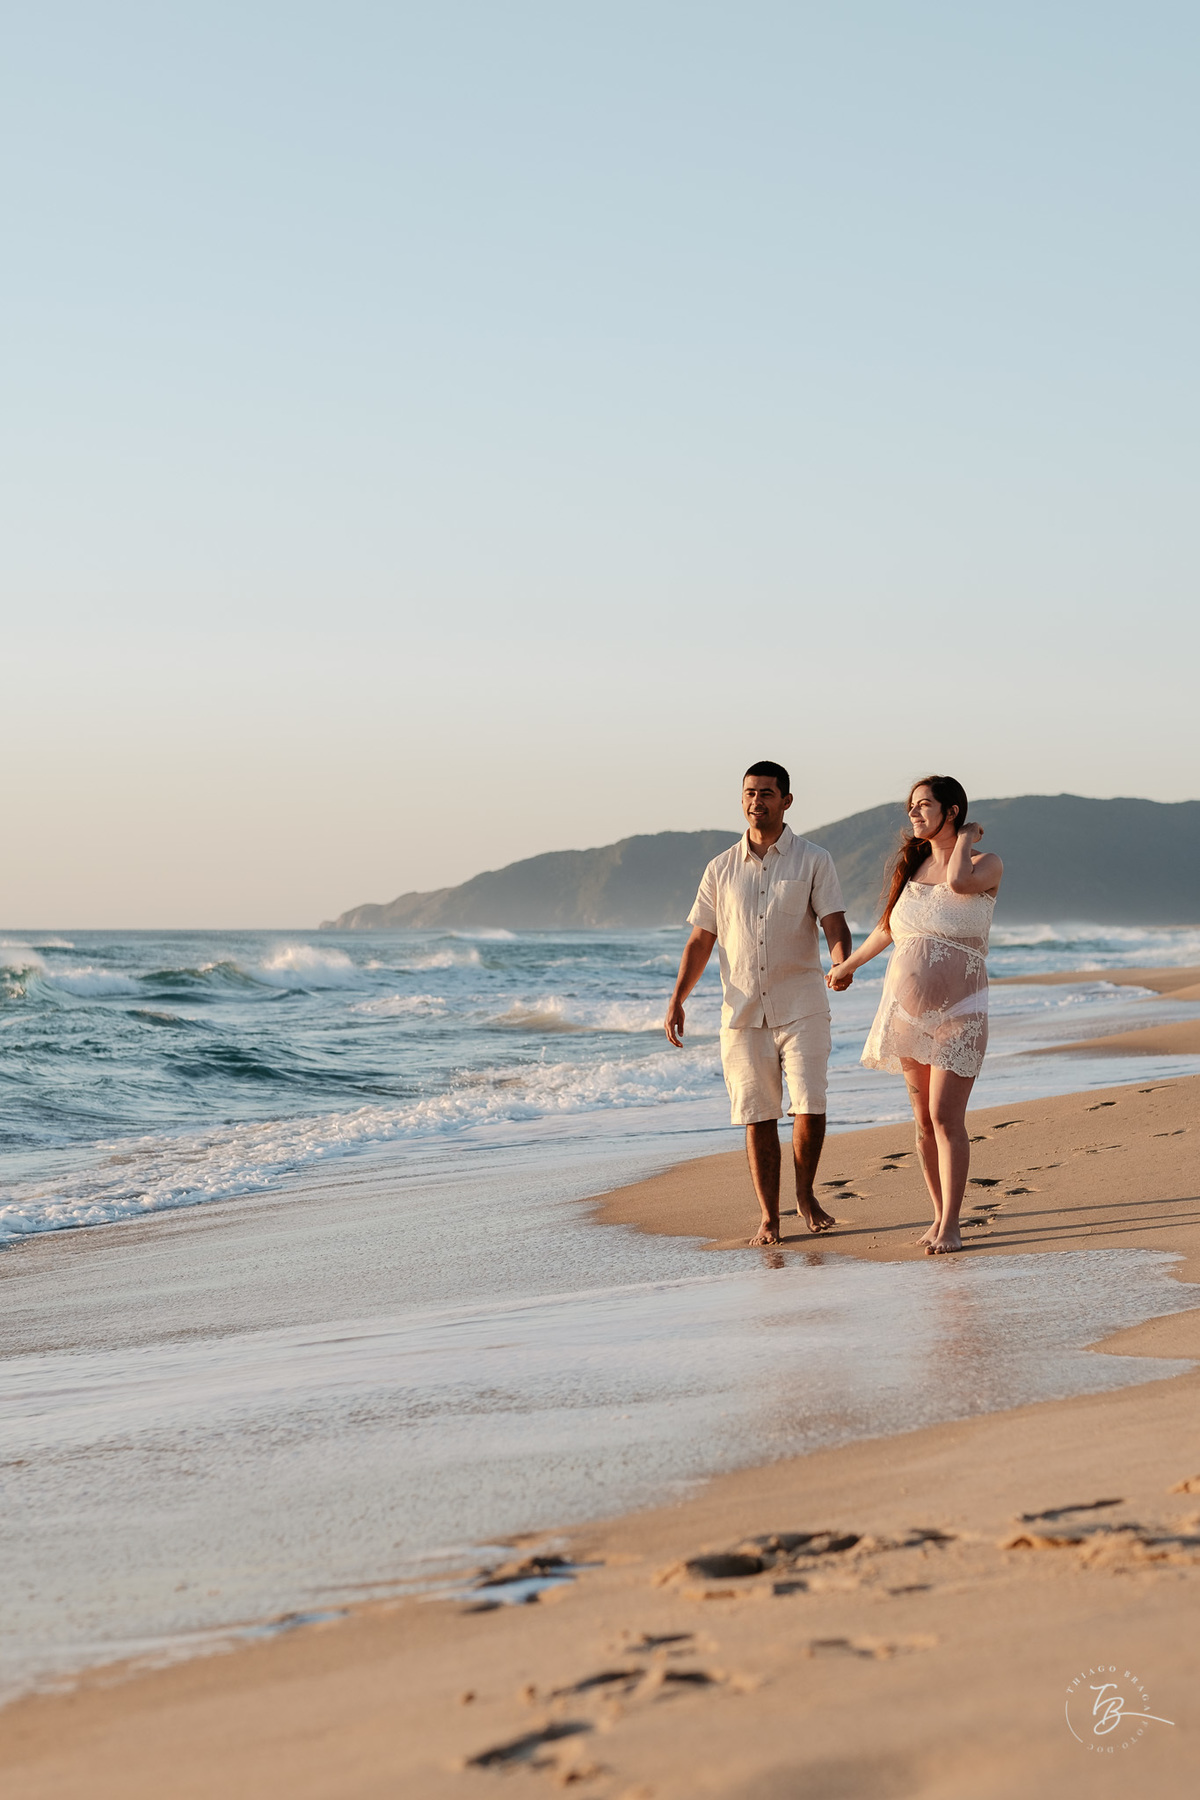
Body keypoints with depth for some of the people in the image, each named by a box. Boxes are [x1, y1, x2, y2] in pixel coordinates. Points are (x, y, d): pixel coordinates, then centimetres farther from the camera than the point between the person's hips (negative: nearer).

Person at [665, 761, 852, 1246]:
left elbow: (834, 923, -7)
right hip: (742, 1012, 2)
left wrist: (842, 964, -28)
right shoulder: (721, 869, 10)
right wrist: (677, 1000, 4)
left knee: (810, 1110, -10)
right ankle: (769, 1217, 11)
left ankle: (805, 1195, 13)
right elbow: (701, 940, 13)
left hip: (802, 1009, -2)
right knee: (757, 1118, 3)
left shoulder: (814, 860, 2)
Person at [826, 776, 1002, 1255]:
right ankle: (939, 1215, 13)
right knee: (924, 1121, 5)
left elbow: (957, 881, -28)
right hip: (908, 1011, 5)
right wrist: (848, 965, 37)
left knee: (946, 1117, -12)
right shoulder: (912, 864, 11)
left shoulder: (987, 865, -3)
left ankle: (950, 1226, -9)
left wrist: (965, 837, -9)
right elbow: (888, 928, 26)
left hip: (957, 1013, -5)